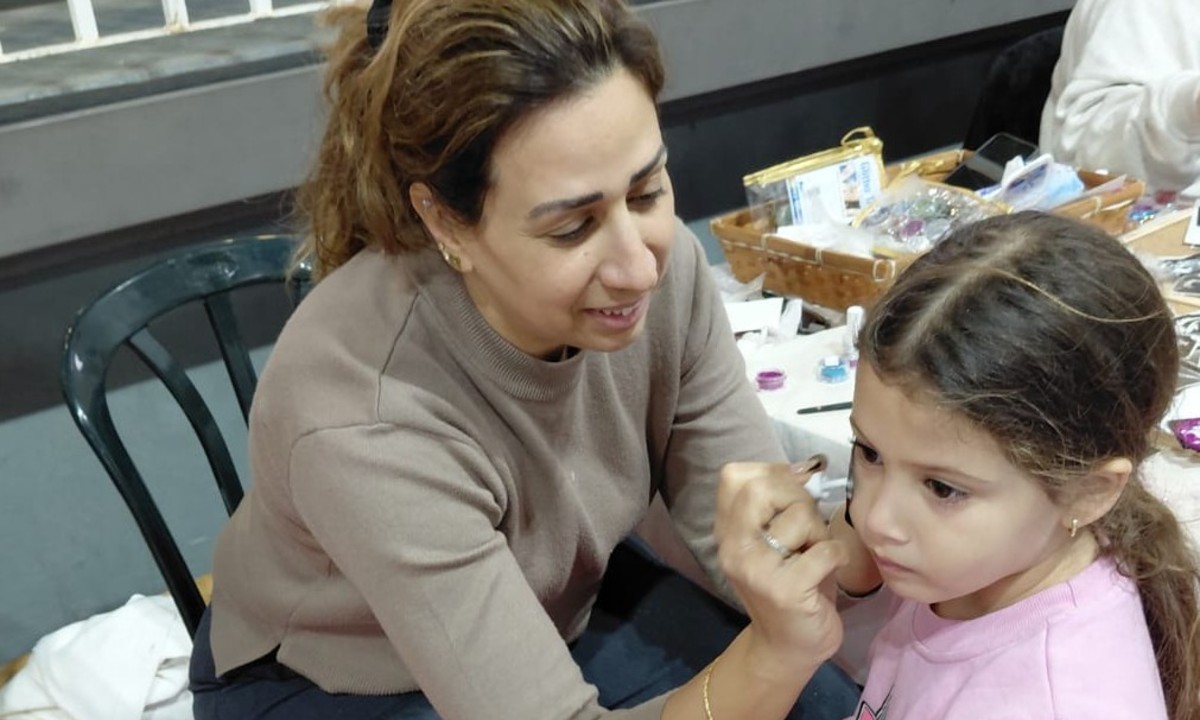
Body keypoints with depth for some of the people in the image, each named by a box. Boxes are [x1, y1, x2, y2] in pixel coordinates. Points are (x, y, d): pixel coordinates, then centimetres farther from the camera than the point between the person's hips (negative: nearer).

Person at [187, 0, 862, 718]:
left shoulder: (665, 268, -21)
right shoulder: (364, 426, -35)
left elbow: (752, 528, -13)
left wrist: (830, 550, -32)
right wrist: (775, 654, -44)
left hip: (569, 601, 5)